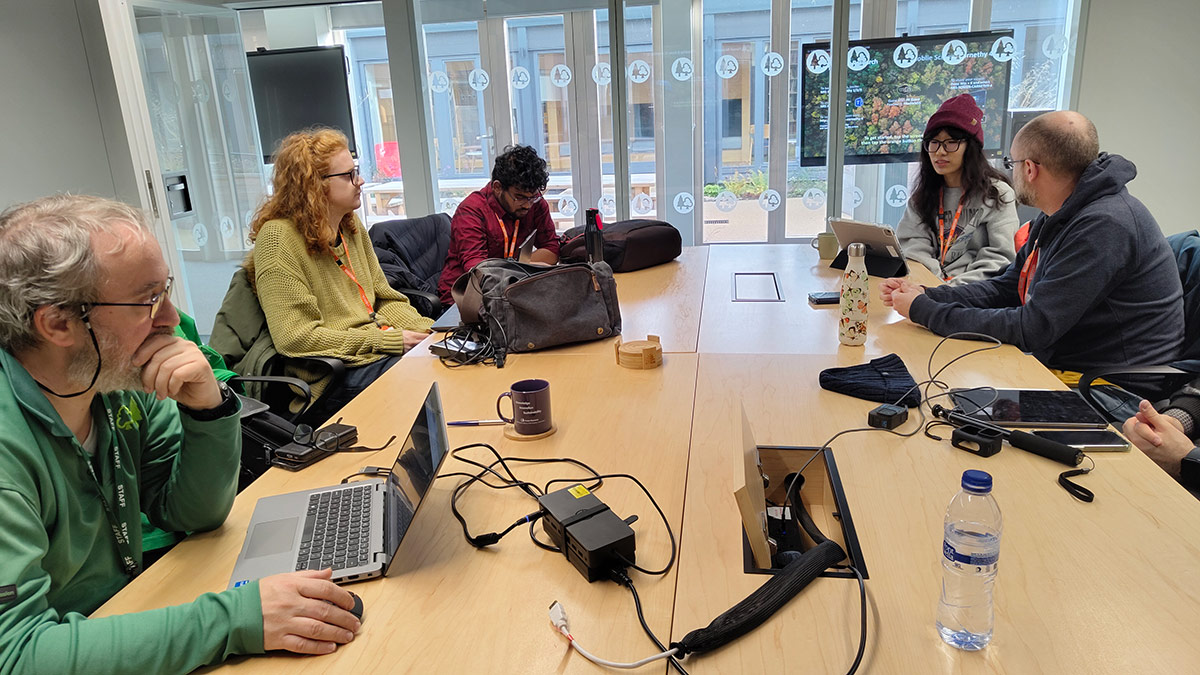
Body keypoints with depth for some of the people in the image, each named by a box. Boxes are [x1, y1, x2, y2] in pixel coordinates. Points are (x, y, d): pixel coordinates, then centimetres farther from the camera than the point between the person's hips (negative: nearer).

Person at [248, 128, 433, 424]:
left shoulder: (352, 227, 15)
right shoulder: (278, 239, -10)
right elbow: (296, 338, -16)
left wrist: (429, 332, -2)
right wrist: (388, 340, -16)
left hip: (385, 353, 8)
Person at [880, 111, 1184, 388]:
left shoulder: (1104, 226, -25)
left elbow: (1032, 329, -26)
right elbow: (1006, 287, 12)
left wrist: (924, 311, -20)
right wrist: (926, 295, -2)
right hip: (1061, 363, 9)